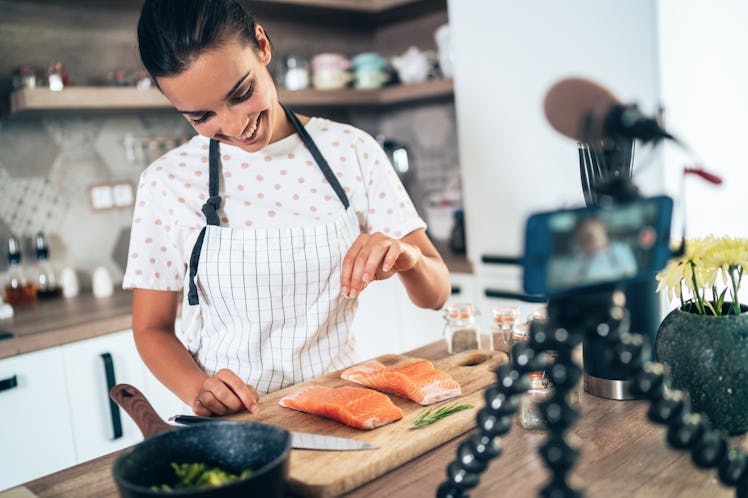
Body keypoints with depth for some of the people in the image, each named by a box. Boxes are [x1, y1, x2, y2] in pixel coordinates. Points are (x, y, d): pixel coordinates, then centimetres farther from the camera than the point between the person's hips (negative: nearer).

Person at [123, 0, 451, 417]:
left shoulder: (351, 149, -2)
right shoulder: (167, 182, -3)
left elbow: (435, 293, 1)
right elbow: (152, 328, 4)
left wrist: (406, 257, -20)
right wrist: (197, 388, -15)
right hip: (231, 422, 1)